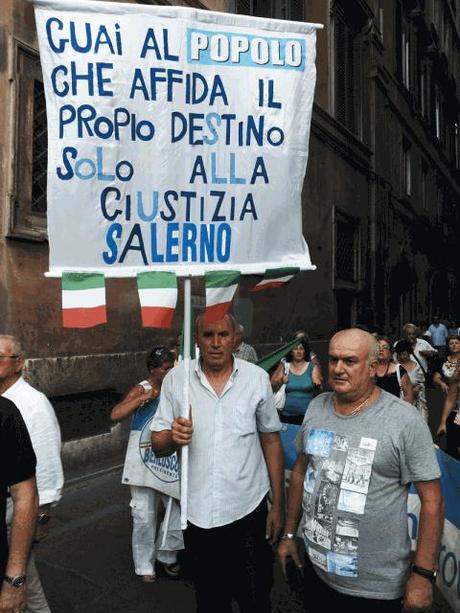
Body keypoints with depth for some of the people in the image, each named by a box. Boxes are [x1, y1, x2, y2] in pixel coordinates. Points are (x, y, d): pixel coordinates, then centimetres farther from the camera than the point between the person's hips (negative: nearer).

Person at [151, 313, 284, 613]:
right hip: (197, 514, 1)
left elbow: (271, 441, 2)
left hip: (248, 511, -1)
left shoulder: (257, 378, -5)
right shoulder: (175, 379, -4)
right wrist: (172, 437, -22)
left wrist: (278, 505, 2)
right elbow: (158, 445, 1)